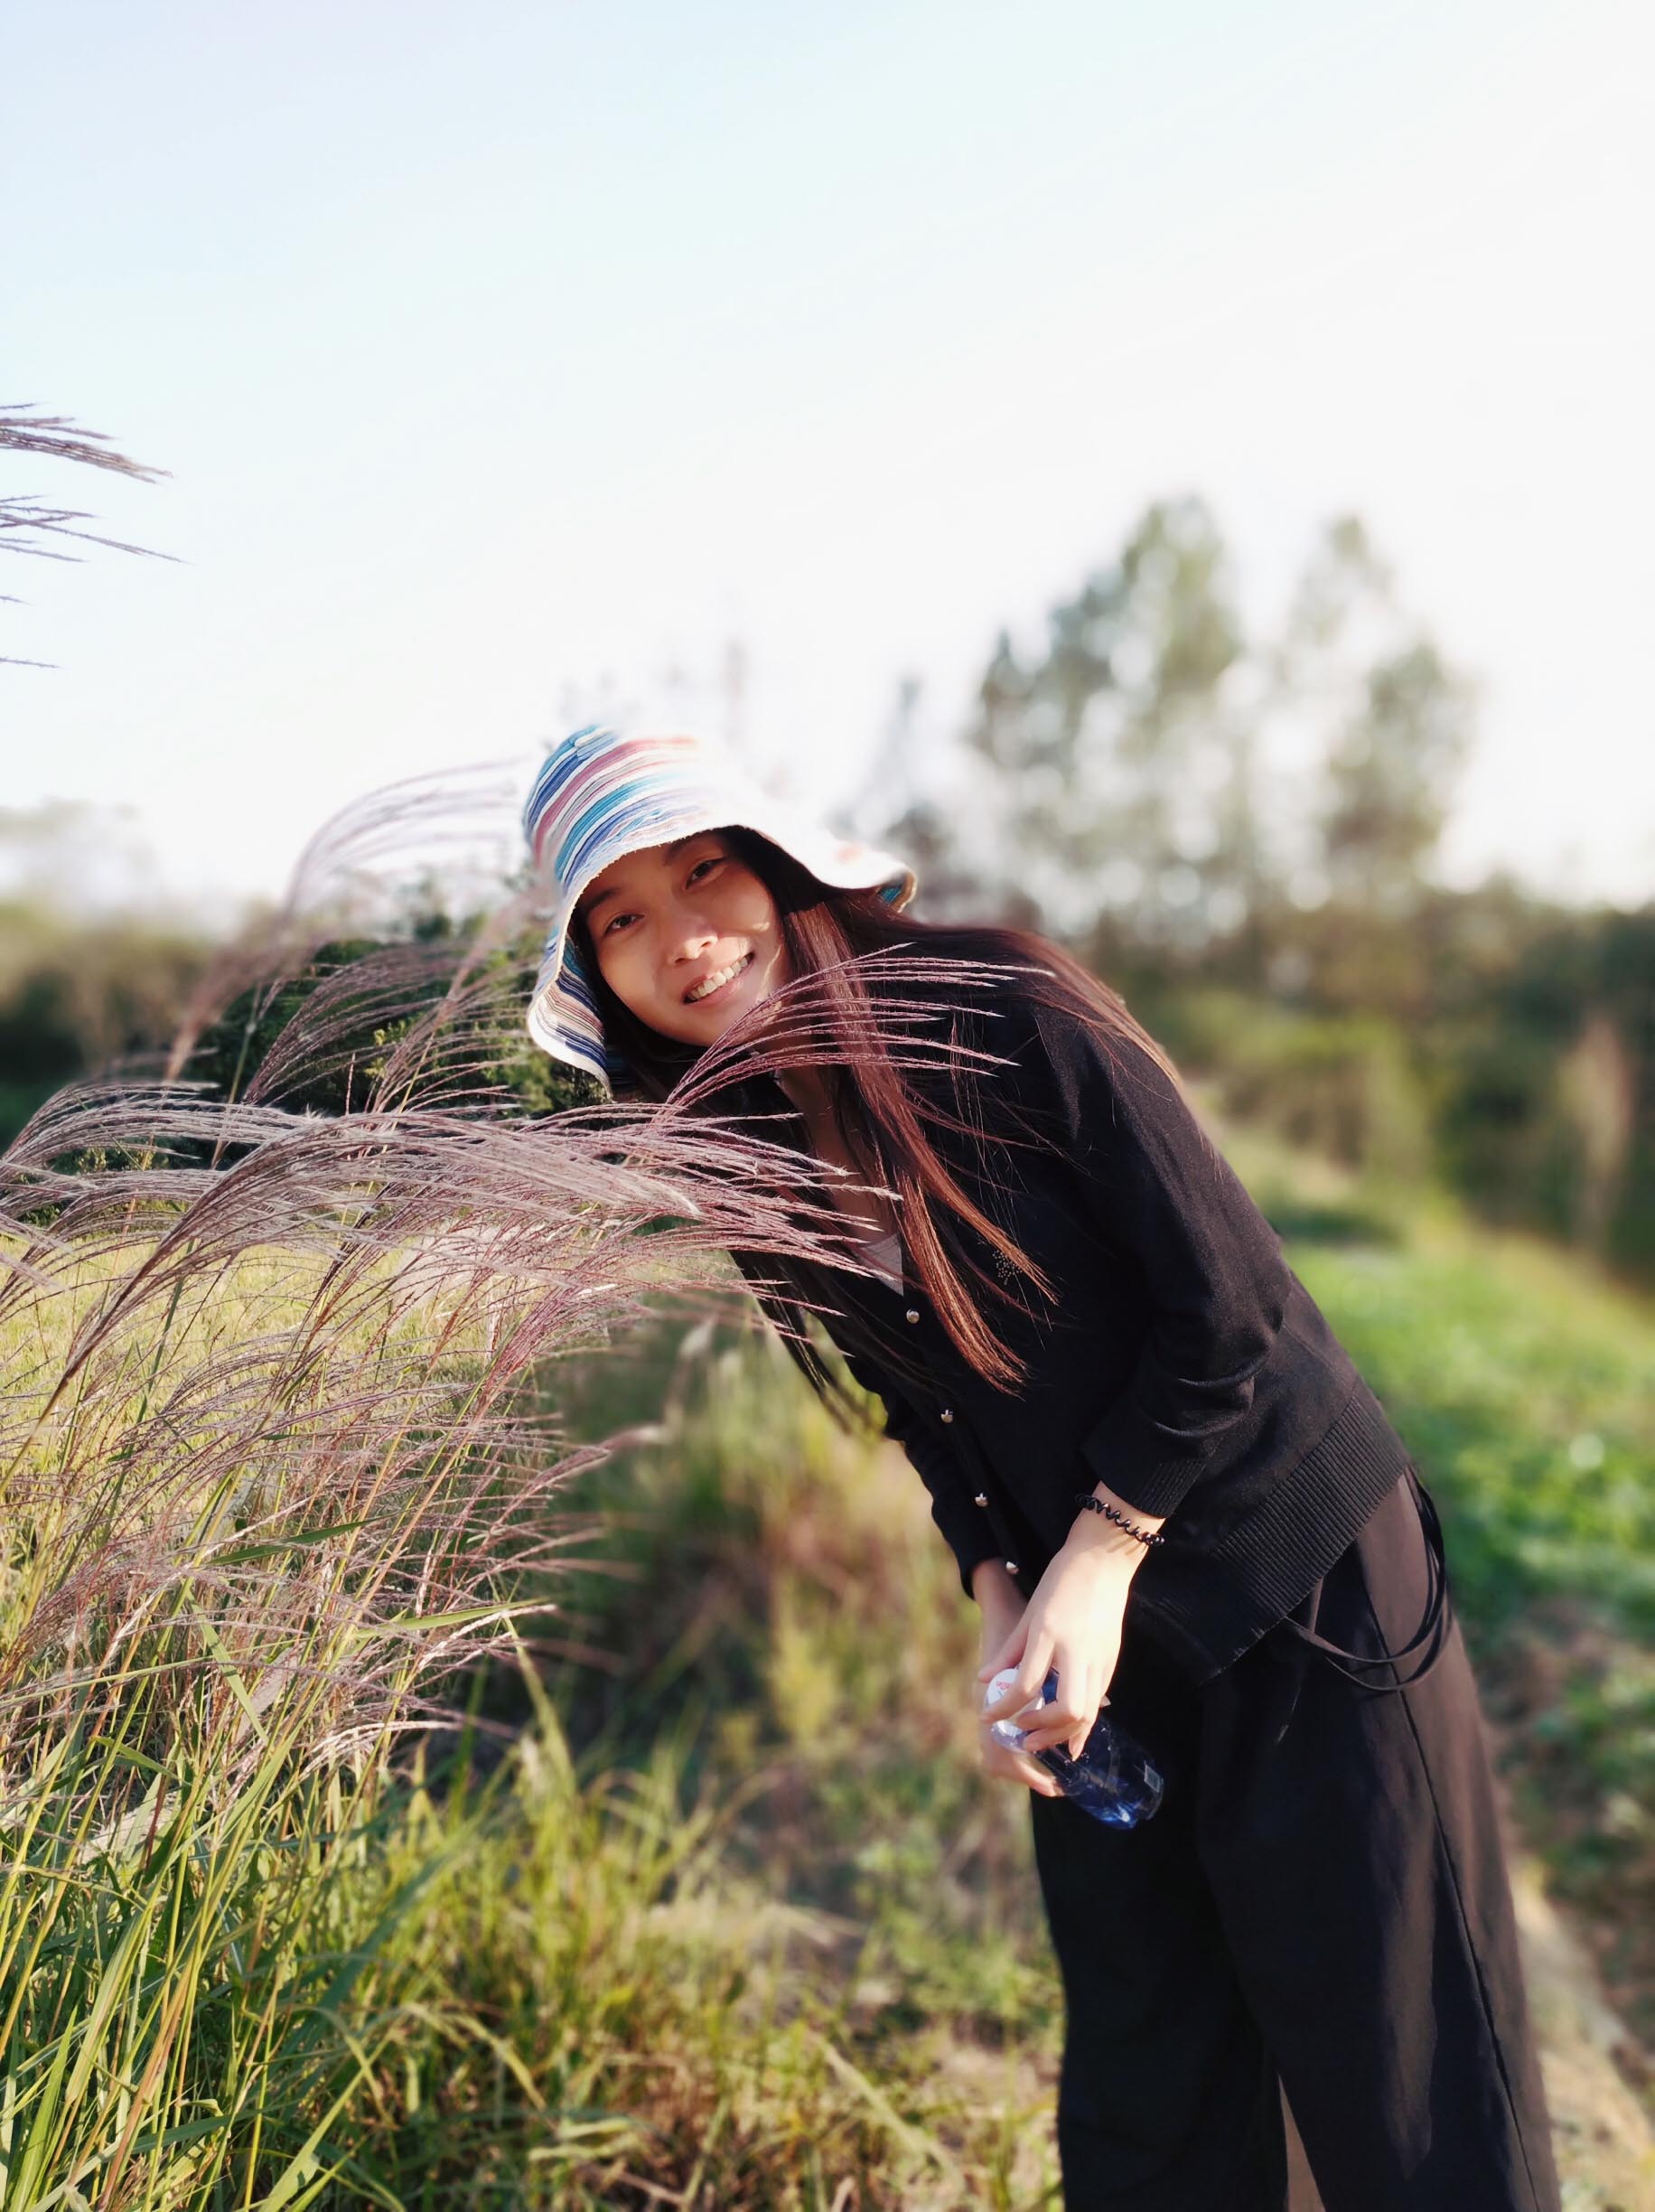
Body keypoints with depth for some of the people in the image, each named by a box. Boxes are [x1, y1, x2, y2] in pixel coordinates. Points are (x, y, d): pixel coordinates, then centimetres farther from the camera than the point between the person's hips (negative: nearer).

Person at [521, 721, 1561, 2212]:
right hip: (1079, 1624, 5)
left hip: (1299, 1576, -5)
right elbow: (927, 1410, 8)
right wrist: (1000, 1601, -6)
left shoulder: (1005, 1008, -18)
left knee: (1399, 2086, 3)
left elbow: (1230, 1303, -15)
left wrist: (1098, 1559, -13)